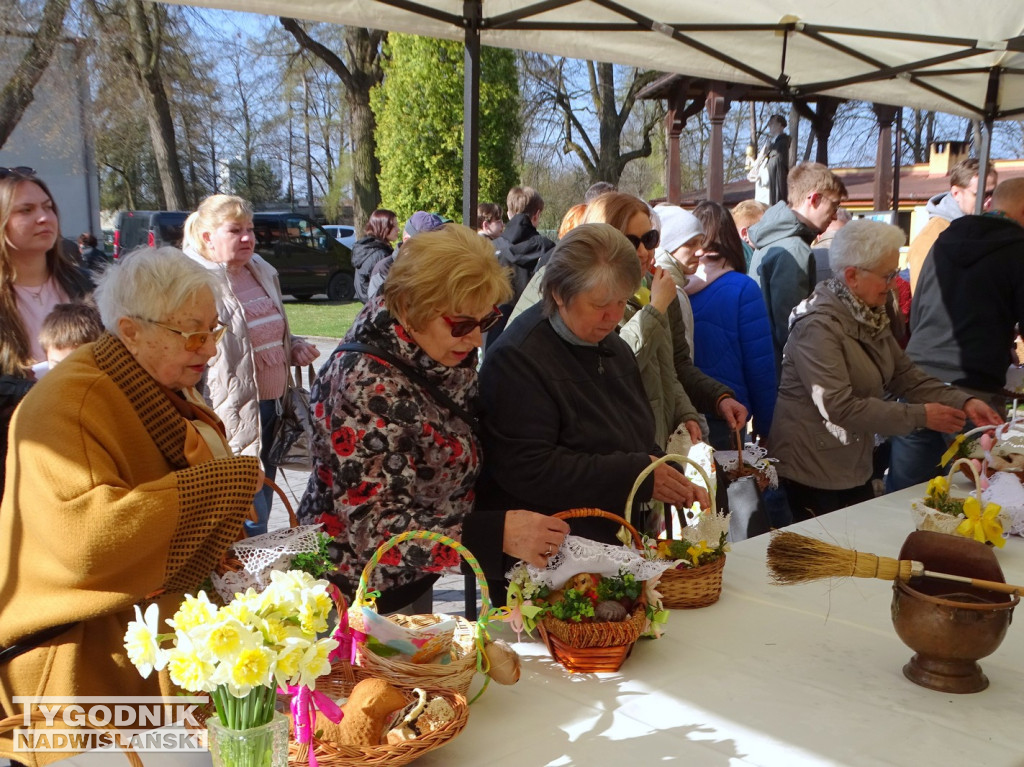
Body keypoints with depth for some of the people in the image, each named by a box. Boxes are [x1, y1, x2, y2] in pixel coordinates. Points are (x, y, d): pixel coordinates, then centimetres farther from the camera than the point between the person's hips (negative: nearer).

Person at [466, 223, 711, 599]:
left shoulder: (613, 348, 11)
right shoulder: (517, 360, -18)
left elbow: (639, 440, 22)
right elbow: (527, 470, -25)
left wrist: (676, 482, 2)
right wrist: (637, 475, -23)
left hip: (617, 550, 8)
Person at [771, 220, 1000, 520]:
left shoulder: (869, 316, 6)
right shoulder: (818, 326, -23)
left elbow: (904, 375, 6)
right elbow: (840, 407, -27)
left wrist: (963, 402, -7)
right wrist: (920, 416, -23)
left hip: (854, 467, 9)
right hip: (813, 473, -9)